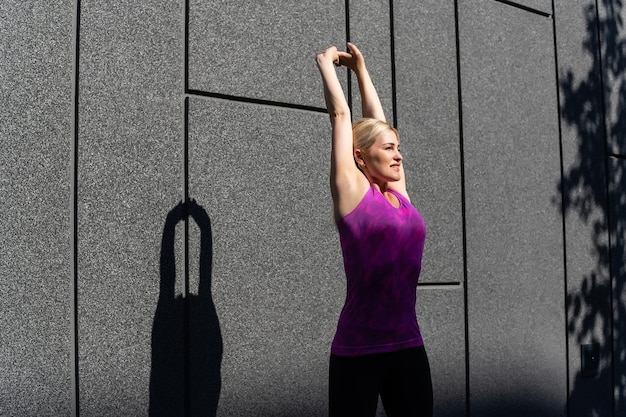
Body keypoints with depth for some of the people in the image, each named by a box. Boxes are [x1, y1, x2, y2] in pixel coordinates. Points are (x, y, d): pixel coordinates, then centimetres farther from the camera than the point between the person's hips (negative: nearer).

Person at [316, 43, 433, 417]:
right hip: (358, 353, -6)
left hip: (409, 348, 6)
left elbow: (375, 120, 18)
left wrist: (361, 69, 27)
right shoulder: (352, 191, -4)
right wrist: (327, 63, 14)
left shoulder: (399, 192, 10)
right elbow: (341, 114, 2)